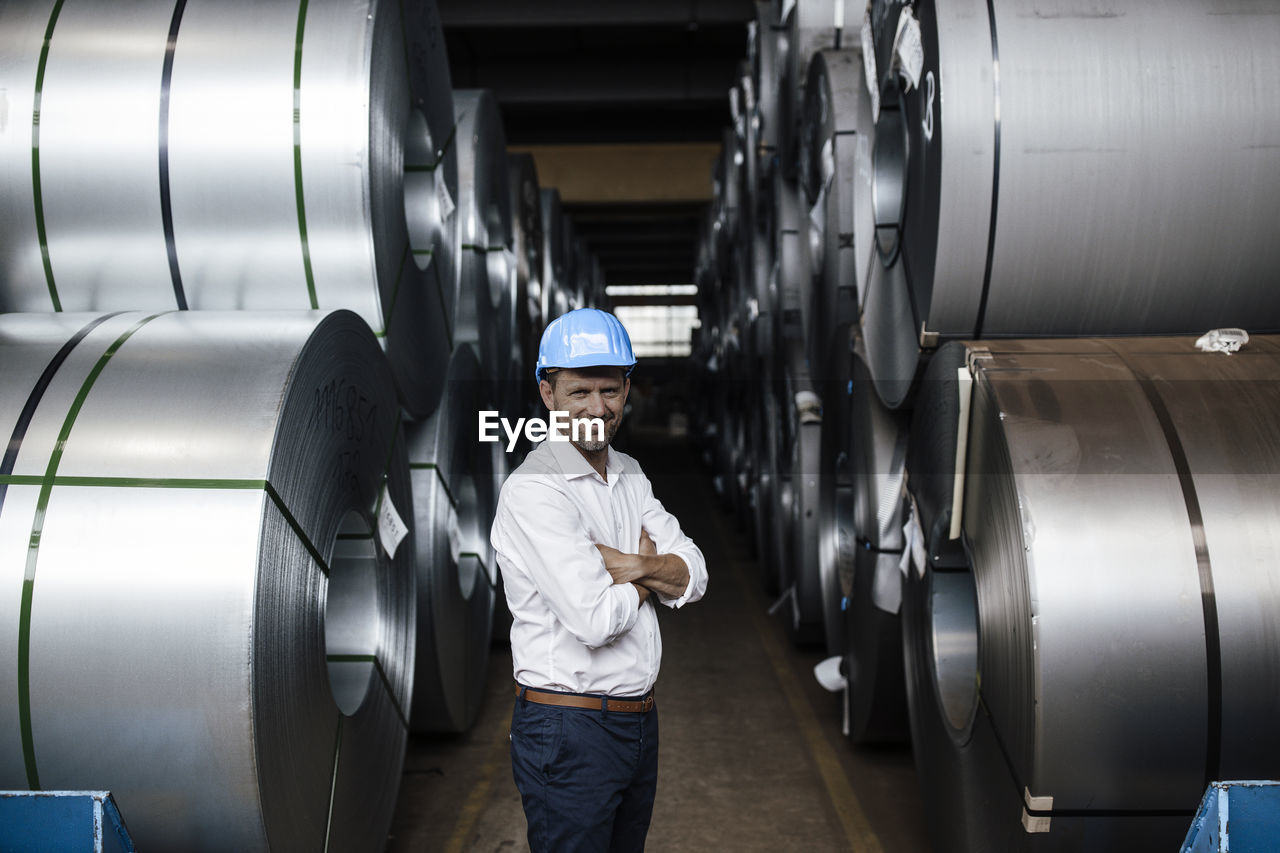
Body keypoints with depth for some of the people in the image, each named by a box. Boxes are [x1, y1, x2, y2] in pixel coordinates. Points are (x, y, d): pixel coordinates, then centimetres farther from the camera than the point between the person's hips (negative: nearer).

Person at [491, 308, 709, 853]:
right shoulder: (534, 489, -18)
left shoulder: (630, 475, 10)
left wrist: (628, 564, -16)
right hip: (567, 731, -8)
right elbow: (596, 619, -25)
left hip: (638, 721, 8)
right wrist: (649, 572, -5)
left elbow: (694, 577, 3)